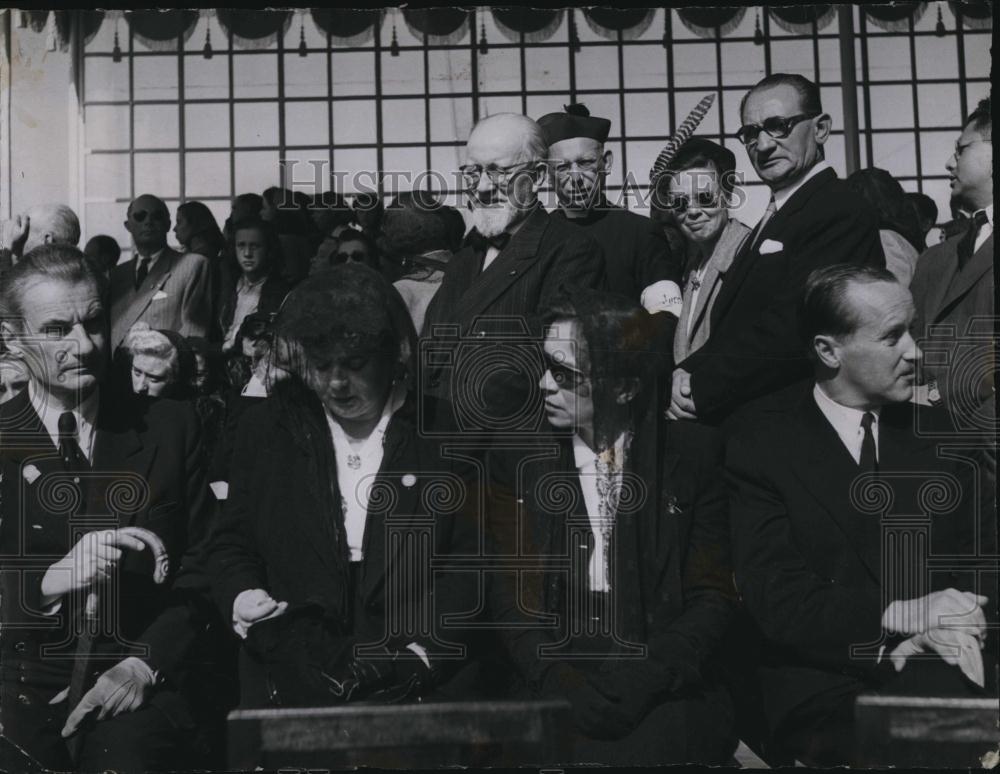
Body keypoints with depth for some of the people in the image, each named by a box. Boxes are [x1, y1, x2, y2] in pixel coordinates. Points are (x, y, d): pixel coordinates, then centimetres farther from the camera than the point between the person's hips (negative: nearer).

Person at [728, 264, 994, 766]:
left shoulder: (940, 434, 12)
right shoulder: (760, 442, -3)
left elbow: (985, 551, 9)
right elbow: (774, 598, -9)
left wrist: (952, 629, -13)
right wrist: (902, 615, -19)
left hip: (942, 672, 4)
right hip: (825, 696, -4)